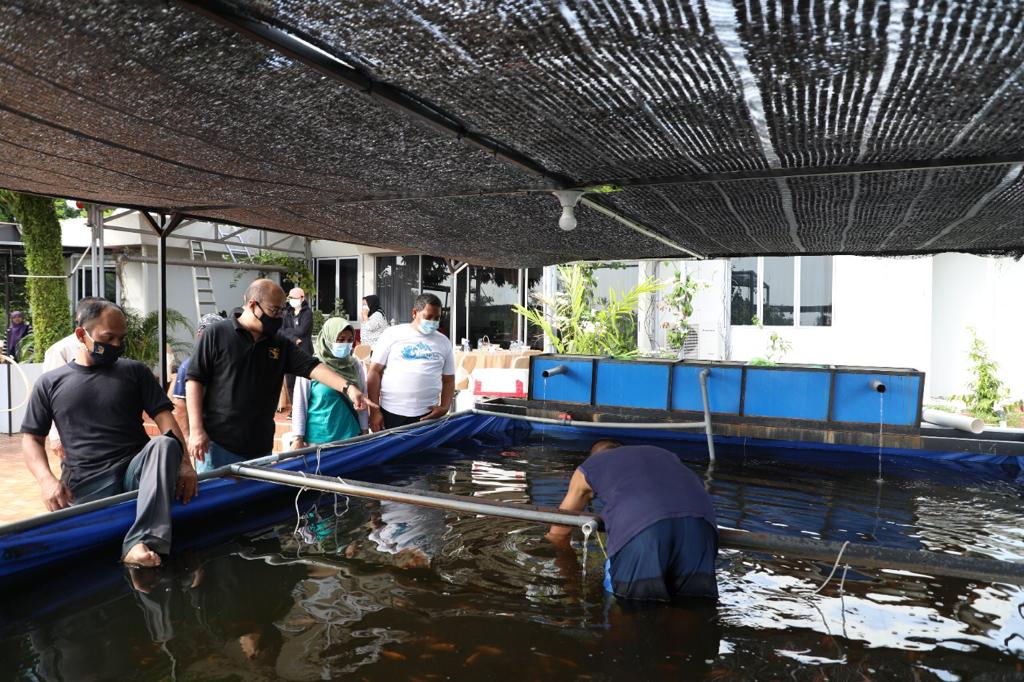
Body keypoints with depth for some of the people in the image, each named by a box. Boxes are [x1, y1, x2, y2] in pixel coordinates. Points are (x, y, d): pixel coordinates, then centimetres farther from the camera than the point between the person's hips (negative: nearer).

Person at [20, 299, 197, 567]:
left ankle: (142, 543, -46)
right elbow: (31, 439, 15)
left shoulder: (135, 372, 12)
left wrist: (183, 462, -13)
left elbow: (164, 417, 3)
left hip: (136, 469, 0)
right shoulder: (49, 384, 14)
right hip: (85, 486, 0)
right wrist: (47, 480, -6)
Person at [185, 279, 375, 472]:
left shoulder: (281, 345, 8)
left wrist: (347, 387, -18)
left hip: (261, 447, 5)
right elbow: (194, 380, -5)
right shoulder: (216, 334, -4)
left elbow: (313, 367, -3)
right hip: (218, 443, -4)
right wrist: (196, 429, -11)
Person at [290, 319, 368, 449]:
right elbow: (299, 404, -5)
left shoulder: (355, 365, 2)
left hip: (350, 437, 3)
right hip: (317, 440, -3)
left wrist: (364, 432, 8)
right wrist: (298, 439, -7)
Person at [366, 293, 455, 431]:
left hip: (427, 415, 2)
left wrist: (444, 408, -4)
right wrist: (374, 411, -6)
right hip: (391, 413, -2)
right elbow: (375, 371, 0)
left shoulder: (444, 342, 10)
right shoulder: (392, 334, 1)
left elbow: (448, 380, 13)